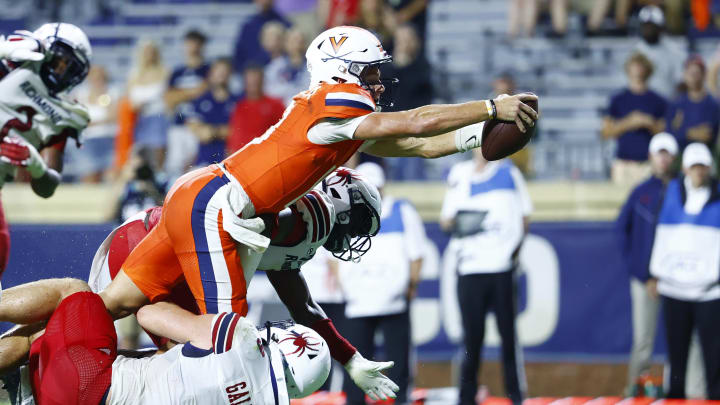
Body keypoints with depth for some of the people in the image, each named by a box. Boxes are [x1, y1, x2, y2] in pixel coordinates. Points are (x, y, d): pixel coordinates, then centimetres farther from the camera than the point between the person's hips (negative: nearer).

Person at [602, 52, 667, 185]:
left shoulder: (658, 101, 8)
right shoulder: (618, 99, 8)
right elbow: (606, 133, 5)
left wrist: (649, 124, -11)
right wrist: (628, 123, -9)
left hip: (649, 163, 0)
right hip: (624, 163, 0)